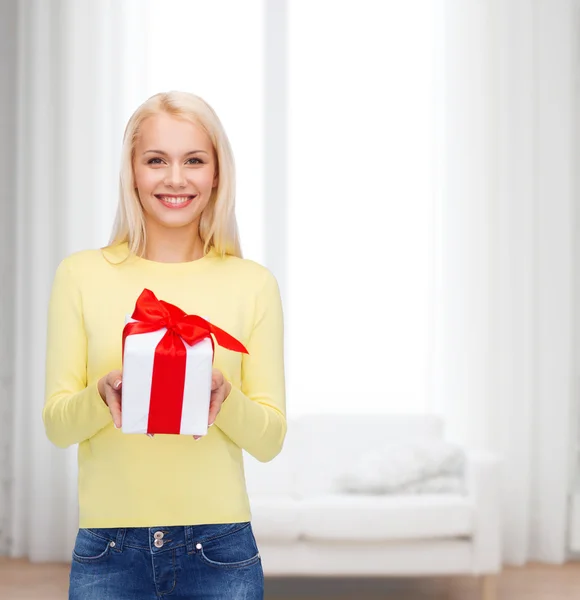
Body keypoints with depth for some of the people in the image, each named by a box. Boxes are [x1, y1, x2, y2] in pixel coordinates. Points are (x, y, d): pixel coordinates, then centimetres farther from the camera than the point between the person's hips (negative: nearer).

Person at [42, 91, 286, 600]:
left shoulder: (253, 284, 1)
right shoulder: (81, 275, 0)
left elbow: (270, 439, 2)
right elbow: (57, 425, 2)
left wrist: (224, 396, -17)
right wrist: (103, 394, -17)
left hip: (219, 546, 0)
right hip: (108, 551, 0)